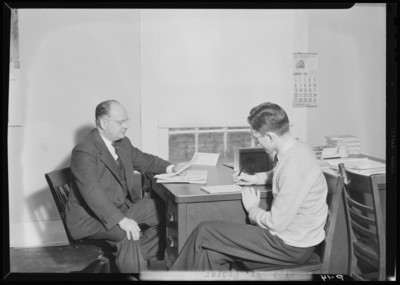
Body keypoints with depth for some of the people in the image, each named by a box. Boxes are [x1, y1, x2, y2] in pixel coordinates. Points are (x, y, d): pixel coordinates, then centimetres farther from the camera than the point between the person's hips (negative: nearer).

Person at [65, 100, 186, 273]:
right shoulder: (84, 151, -23)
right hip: (90, 217, -9)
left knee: (165, 211, 2)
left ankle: (139, 256, 8)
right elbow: (92, 192, -32)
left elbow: (143, 160, 18)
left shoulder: (122, 143, 3)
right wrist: (121, 220, -40)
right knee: (128, 233, -33)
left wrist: (170, 168, -1)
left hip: (122, 206, 9)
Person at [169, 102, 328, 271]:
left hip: (291, 246, -9)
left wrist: (252, 209, -4)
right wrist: (256, 178, 12)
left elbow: (276, 224, -23)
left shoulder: (294, 165, -28)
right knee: (211, 252, 1)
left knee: (204, 232, -7)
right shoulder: (296, 148, 2)